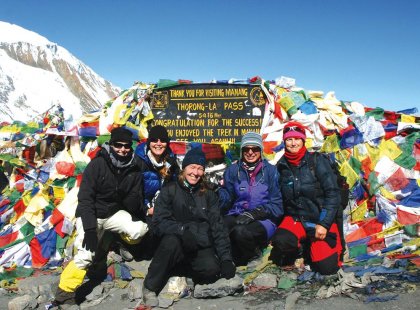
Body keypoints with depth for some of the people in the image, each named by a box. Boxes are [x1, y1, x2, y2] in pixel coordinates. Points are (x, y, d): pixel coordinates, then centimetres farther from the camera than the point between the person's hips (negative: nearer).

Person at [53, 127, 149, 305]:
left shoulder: (134, 168, -6)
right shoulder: (98, 164, -18)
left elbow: (135, 202, 0)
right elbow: (85, 198, -20)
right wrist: (89, 228, -26)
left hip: (115, 212, 4)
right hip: (91, 214, -3)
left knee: (140, 230, -21)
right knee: (86, 255, -18)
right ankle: (64, 293, 1)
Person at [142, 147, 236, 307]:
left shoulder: (209, 195, 8)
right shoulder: (169, 191, 1)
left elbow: (218, 227, 2)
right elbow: (159, 222, -9)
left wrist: (226, 258, -9)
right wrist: (182, 231, -28)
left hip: (201, 246, 2)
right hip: (176, 245, -2)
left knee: (211, 269, -28)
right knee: (171, 240, -36)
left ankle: (173, 270, 0)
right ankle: (150, 287, -17)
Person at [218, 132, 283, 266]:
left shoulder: (270, 171, 3)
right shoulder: (233, 170, 11)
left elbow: (276, 204, 0)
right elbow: (226, 200, 6)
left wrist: (255, 213, -17)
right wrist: (218, 189, -14)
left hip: (263, 219, -2)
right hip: (236, 216, 2)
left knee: (241, 231, -35)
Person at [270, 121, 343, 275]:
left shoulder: (317, 161, -7)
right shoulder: (282, 166, 3)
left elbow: (333, 194, -10)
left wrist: (324, 224, -16)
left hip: (321, 219, -2)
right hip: (295, 218, 2)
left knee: (327, 266, -17)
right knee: (281, 241, -30)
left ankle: (312, 248, 16)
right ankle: (300, 247, 5)